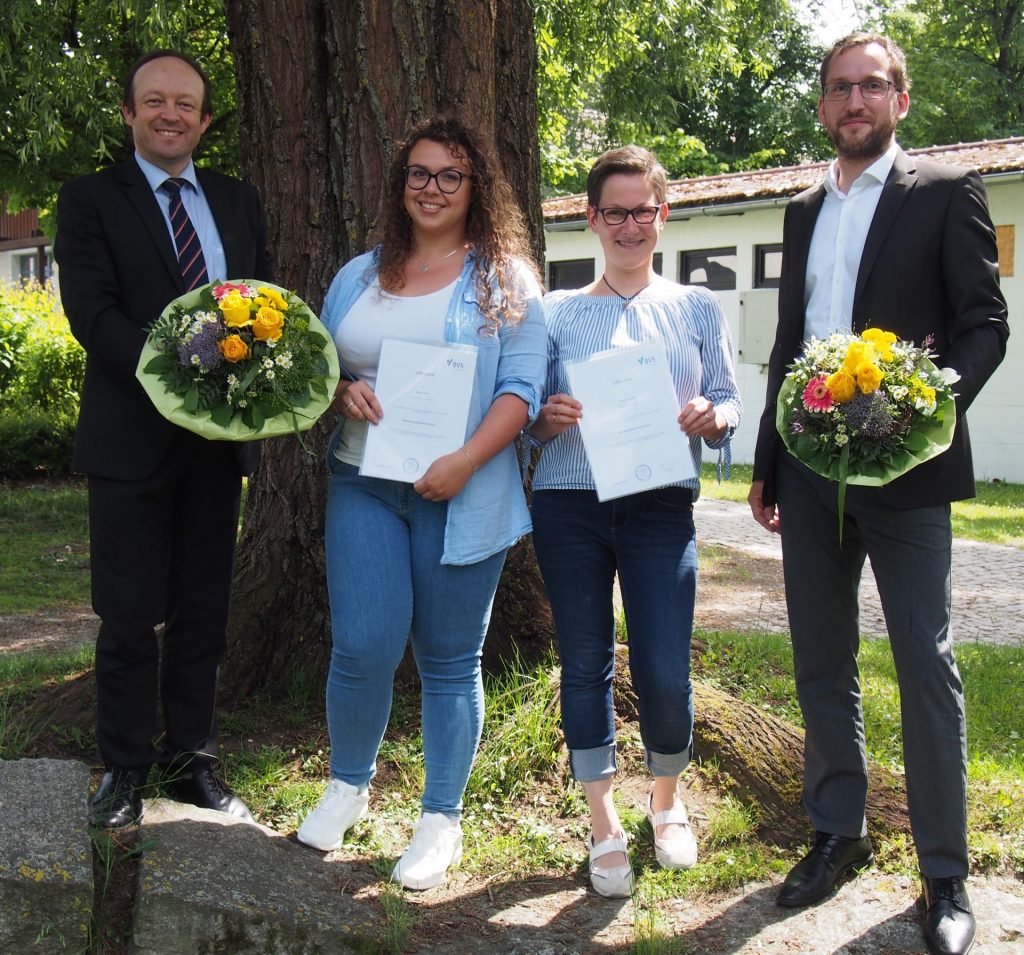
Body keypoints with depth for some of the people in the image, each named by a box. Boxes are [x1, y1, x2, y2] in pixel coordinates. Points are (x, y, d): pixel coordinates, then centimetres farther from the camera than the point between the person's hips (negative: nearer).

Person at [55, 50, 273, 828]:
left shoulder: (239, 203, 13)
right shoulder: (90, 200, 1)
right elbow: (90, 310, -11)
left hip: (219, 435, 4)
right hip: (133, 436, -3)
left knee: (204, 612, 11)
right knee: (129, 617, 3)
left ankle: (194, 761, 23)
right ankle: (125, 771, 18)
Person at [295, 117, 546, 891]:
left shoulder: (504, 279, 3)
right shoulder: (360, 276, 14)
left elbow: (522, 388, -5)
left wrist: (464, 462, -18)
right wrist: (342, 391, -6)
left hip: (462, 495, -2)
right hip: (364, 485, 3)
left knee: (449, 659, 5)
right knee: (364, 646, -4)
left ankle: (442, 820, 20)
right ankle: (349, 784, 24)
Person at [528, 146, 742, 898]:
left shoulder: (698, 308, 12)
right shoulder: (559, 312, 10)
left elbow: (731, 404, 8)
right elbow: (529, 415, 8)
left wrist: (712, 416, -14)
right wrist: (547, 418, -14)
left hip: (661, 505, 0)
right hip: (569, 503, 1)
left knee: (665, 674, -5)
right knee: (585, 664, 5)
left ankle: (668, 800, 26)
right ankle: (604, 825, 22)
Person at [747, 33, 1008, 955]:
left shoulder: (945, 191, 2)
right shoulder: (804, 210, 17)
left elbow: (986, 322, -3)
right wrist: (768, 465, 16)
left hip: (904, 467, -5)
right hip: (810, 468, 5)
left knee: (926, 667, -1)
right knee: (821, 662, 11)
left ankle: (946, 876, 10)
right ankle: (839, 833, 27)